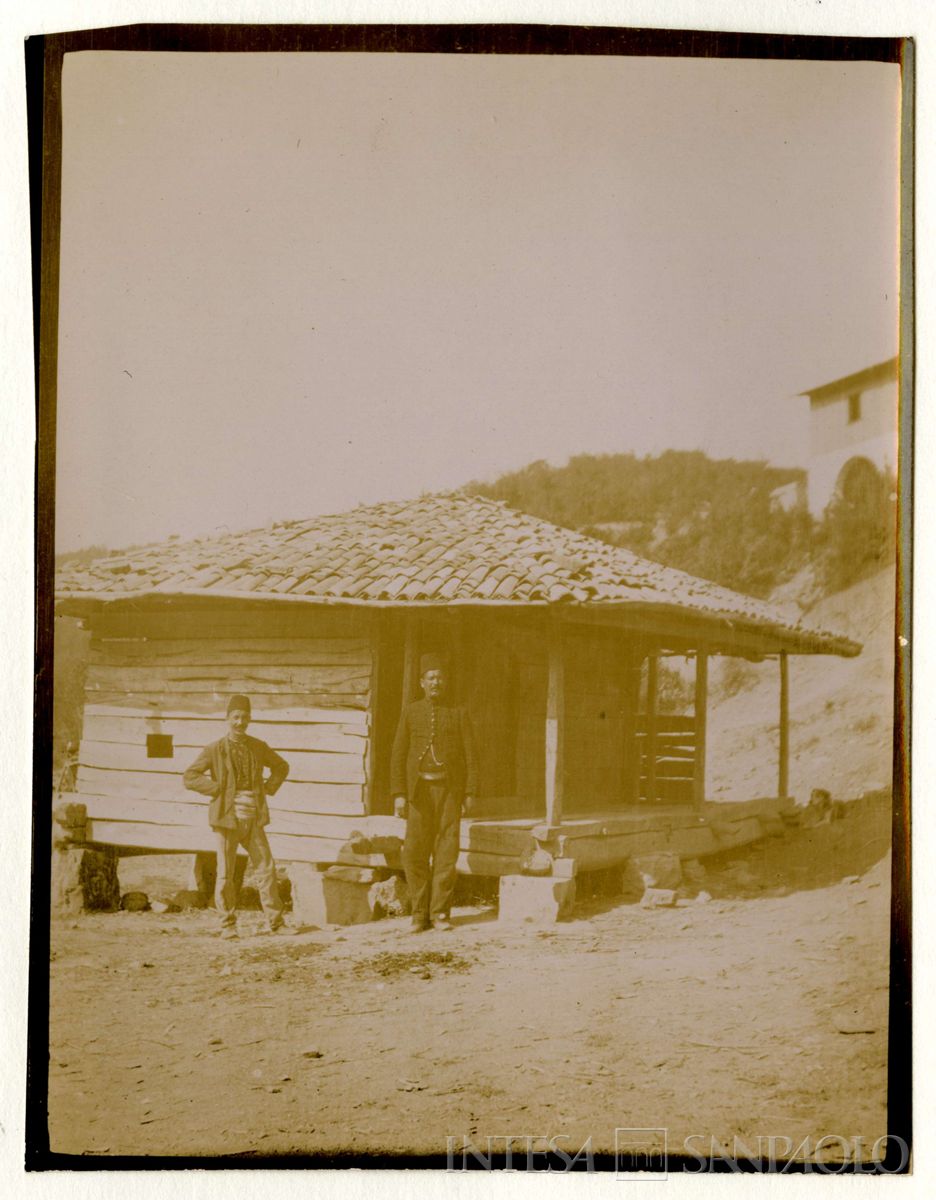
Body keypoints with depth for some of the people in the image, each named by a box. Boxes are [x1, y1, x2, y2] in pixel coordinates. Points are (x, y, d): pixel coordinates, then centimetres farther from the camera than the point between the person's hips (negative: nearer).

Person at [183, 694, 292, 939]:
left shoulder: (258, 747, 6)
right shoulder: (214, 750, -4)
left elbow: (281, 766, 22)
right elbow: (189, 778, -7)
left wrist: (268, 789, 6)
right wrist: (220, 790, -12)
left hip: (253, 819, 3)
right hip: (227, 818, -3)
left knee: (266, 869, 3)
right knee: (226, 874, 1)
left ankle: (275, 922, 11)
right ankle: (228, 924, 13)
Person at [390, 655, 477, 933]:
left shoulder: (458, 714, 5)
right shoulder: (410, 712, 5)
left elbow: (470, 754, 2)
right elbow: (398, 755, 2)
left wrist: (470, 793, -6)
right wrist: (398, 794, -7)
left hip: (450, 788, 0)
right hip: (420, 789, 0)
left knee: (446, 851, -4)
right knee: (414, 852, -4)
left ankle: (440, 913, 6)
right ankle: (420, 914, 9)